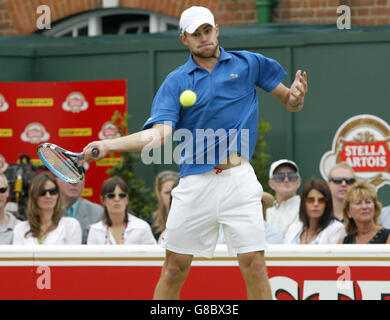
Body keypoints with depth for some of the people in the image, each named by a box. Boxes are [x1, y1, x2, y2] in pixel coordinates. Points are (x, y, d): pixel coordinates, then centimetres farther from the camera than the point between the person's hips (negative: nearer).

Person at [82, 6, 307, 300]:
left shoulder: (248, 64, 8)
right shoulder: (175, 82, 7)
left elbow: (290, 103, 16)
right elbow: (159, 134, -6)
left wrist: (295, 97, -9)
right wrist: (108, 145, -19)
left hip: (238, 179, -1)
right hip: (195, 183, 1)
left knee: (254, 264, -6)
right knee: (175, 266, 3)